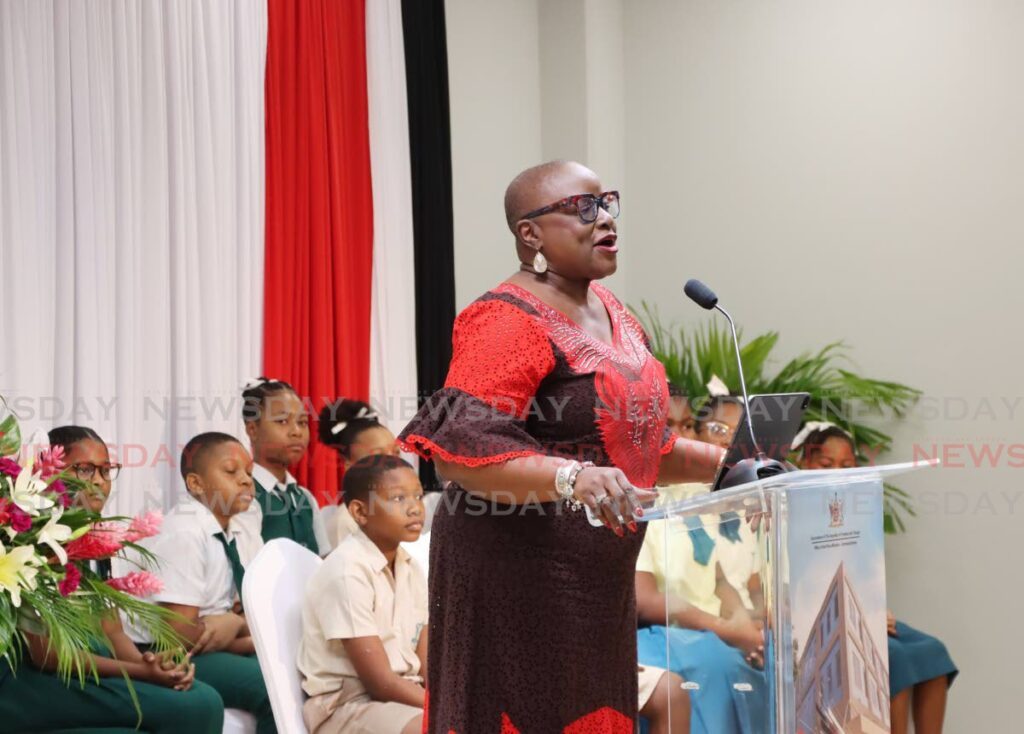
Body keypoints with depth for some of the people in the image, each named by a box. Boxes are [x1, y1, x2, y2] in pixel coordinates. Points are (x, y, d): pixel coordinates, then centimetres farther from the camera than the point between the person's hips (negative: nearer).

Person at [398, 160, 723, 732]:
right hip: (519, 578, -9)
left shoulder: (608, 311, 13)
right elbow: (459, 447, -27)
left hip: (598, 582, 9)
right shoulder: (508, 322, -15)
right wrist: (570, 478, -39)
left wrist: (720, 463, 14)